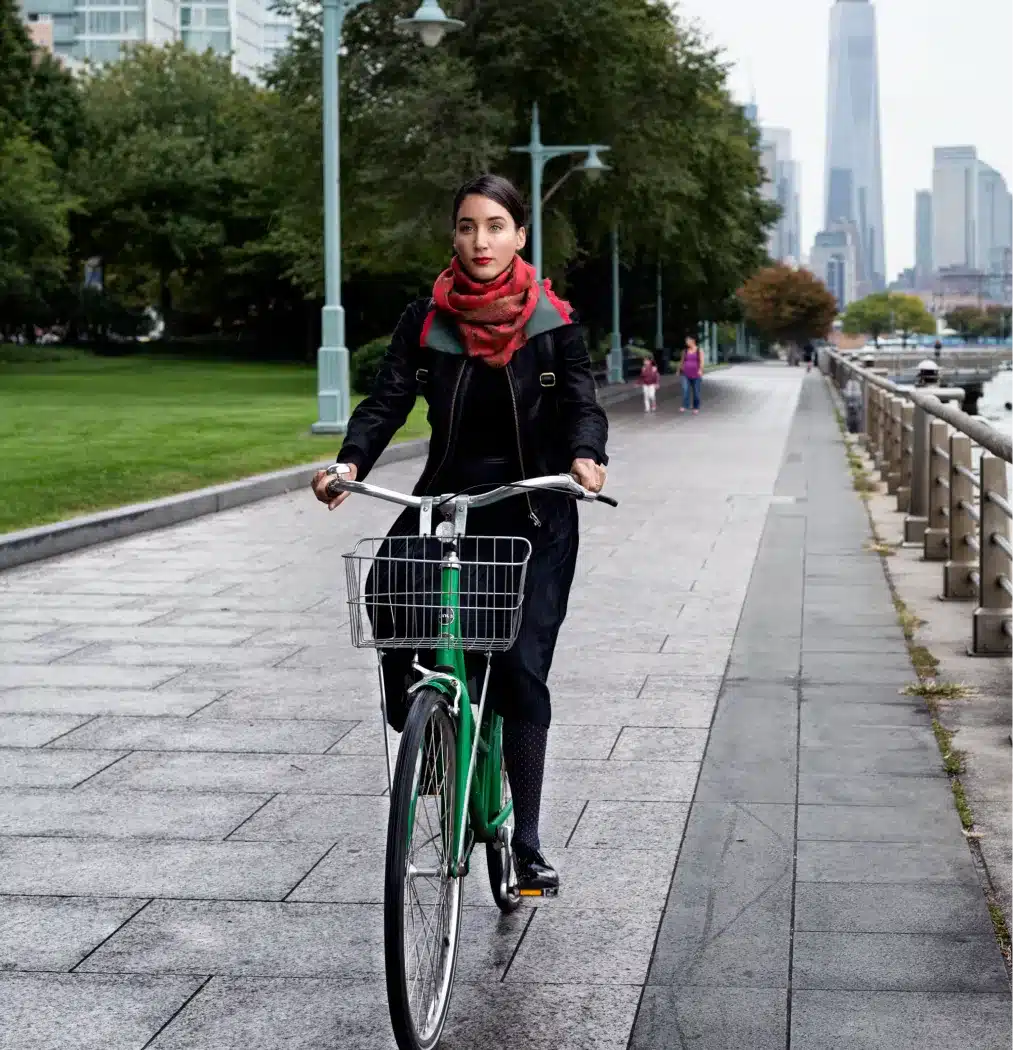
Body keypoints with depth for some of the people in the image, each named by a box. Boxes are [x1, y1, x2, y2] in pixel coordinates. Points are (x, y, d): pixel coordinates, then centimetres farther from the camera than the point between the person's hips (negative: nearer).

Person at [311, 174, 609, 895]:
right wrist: (351, 461, -25)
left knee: (521, 672, -7)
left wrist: (584, 454, -33)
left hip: (533, 515, -1)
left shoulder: (553, 322, 0)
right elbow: (387, 401, -6)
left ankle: (526, 845, 4)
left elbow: (582, 401, -10)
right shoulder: (425, 322, 3)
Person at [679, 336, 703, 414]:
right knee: (685, 389, -18)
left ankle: (696, 408, 14)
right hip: (686, 375, 2)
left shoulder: (699, 350, 0)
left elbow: (702, 361, -10)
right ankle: (684, 406, -26)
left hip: (695, 374, -2)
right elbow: (682, 361, 16)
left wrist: (700, 370, -25)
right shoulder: (685, 351, 9)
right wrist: (679, 370, 17)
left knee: (696, 392, 2)